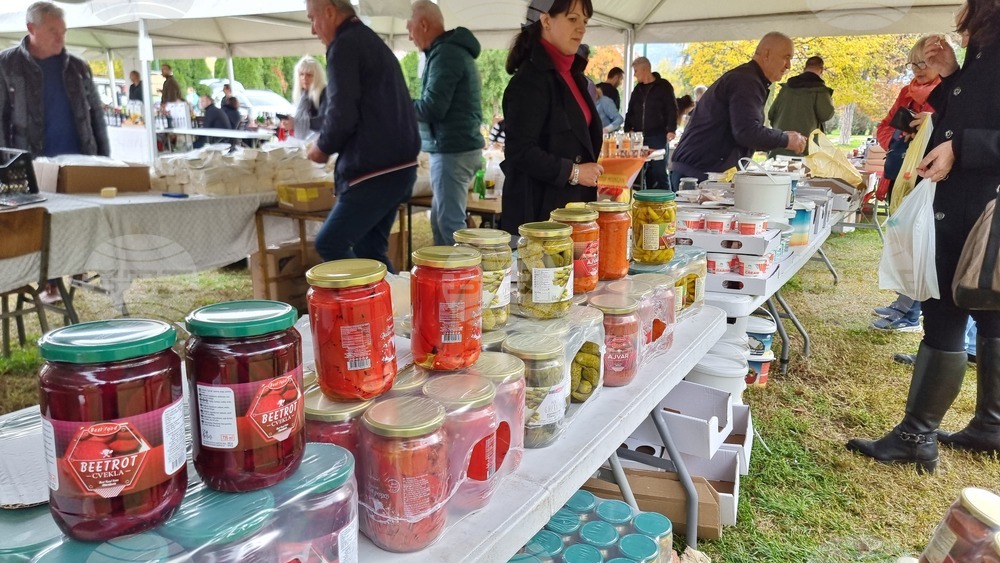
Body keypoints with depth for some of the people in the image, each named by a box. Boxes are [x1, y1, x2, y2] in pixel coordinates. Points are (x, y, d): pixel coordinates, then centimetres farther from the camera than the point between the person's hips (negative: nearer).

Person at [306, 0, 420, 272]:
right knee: (370, 250, 13)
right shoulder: (373, 42, 21)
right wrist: (331, 145, 20)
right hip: (398, 165, 10)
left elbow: (342, 114, -19)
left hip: (375, 172, -10)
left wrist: (323, 147, 0)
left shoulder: (345, 45, -10)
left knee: (329, 244, -3)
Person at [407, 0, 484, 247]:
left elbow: (432, 108, -19)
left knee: (450, 223, -8)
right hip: (459, 146, 11)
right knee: (440, 221, 15)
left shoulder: (445, 54, -14)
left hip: (452, 150, -11)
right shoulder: (454, 50, 19)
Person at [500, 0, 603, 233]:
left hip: (571, 203, 9)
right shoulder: (530, 80, -15)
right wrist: (572, 172, -17)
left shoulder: (570, 73, 13)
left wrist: (593, 171, 12)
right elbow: (519, 151, -21)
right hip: (540, 210, -9)